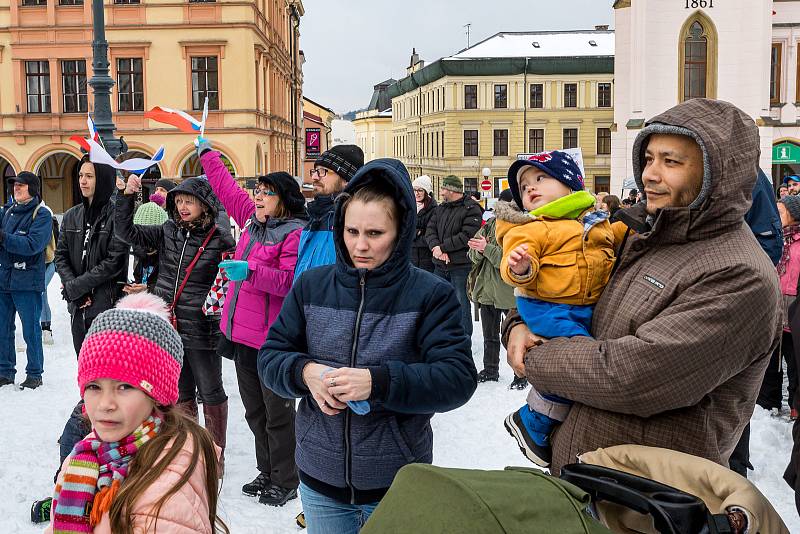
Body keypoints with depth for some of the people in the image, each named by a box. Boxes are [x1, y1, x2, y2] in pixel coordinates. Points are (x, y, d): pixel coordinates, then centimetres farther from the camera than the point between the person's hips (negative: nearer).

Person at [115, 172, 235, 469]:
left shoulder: (221, 240, -7)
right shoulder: (168, 232, 6)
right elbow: (125, 232, 6)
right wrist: (128, 195, -3)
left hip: (202, 331, -5)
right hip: (169, 325, 5)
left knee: (210, 392, 8)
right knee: (181, 394, 16)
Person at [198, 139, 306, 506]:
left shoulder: (295, 234, -13)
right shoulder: (252, 220, 10)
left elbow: (291, 280, -22)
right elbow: (227, 188, 24)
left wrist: (250, 270, -30)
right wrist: (207, 154, 31)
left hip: (271, 338, -8)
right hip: (241, 333, 8)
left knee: (277, 411, 3)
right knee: (254, 410, 17)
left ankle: (285, 482, 18)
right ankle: (267, 472, 32)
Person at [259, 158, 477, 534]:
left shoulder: (430, 294, -10)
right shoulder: (311, 286, 0)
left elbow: (458, 379, -17)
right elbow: (270, 357, 4)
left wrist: (378, 381, -29)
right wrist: (304, 372, -19)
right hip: (319, 478, 3)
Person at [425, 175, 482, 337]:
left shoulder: (471, 209, -8)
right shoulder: (440, 208, 14)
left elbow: (467, 236, -18)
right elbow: (430, 230, 5)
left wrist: (442, 247, -15)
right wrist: (436, 247, -15)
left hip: (460, 266, -7)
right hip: (440, 265, 7)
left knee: (461, 305, 0)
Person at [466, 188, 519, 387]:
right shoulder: (490, 225, 6)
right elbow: (473, 255, 7)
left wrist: (487, 248, -23)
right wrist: (478, 250, -15)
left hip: (510, 292, -6)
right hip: (487, 289, 6)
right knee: (490, 335, 19)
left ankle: (521, 374, 20)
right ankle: (490, 369, 35)